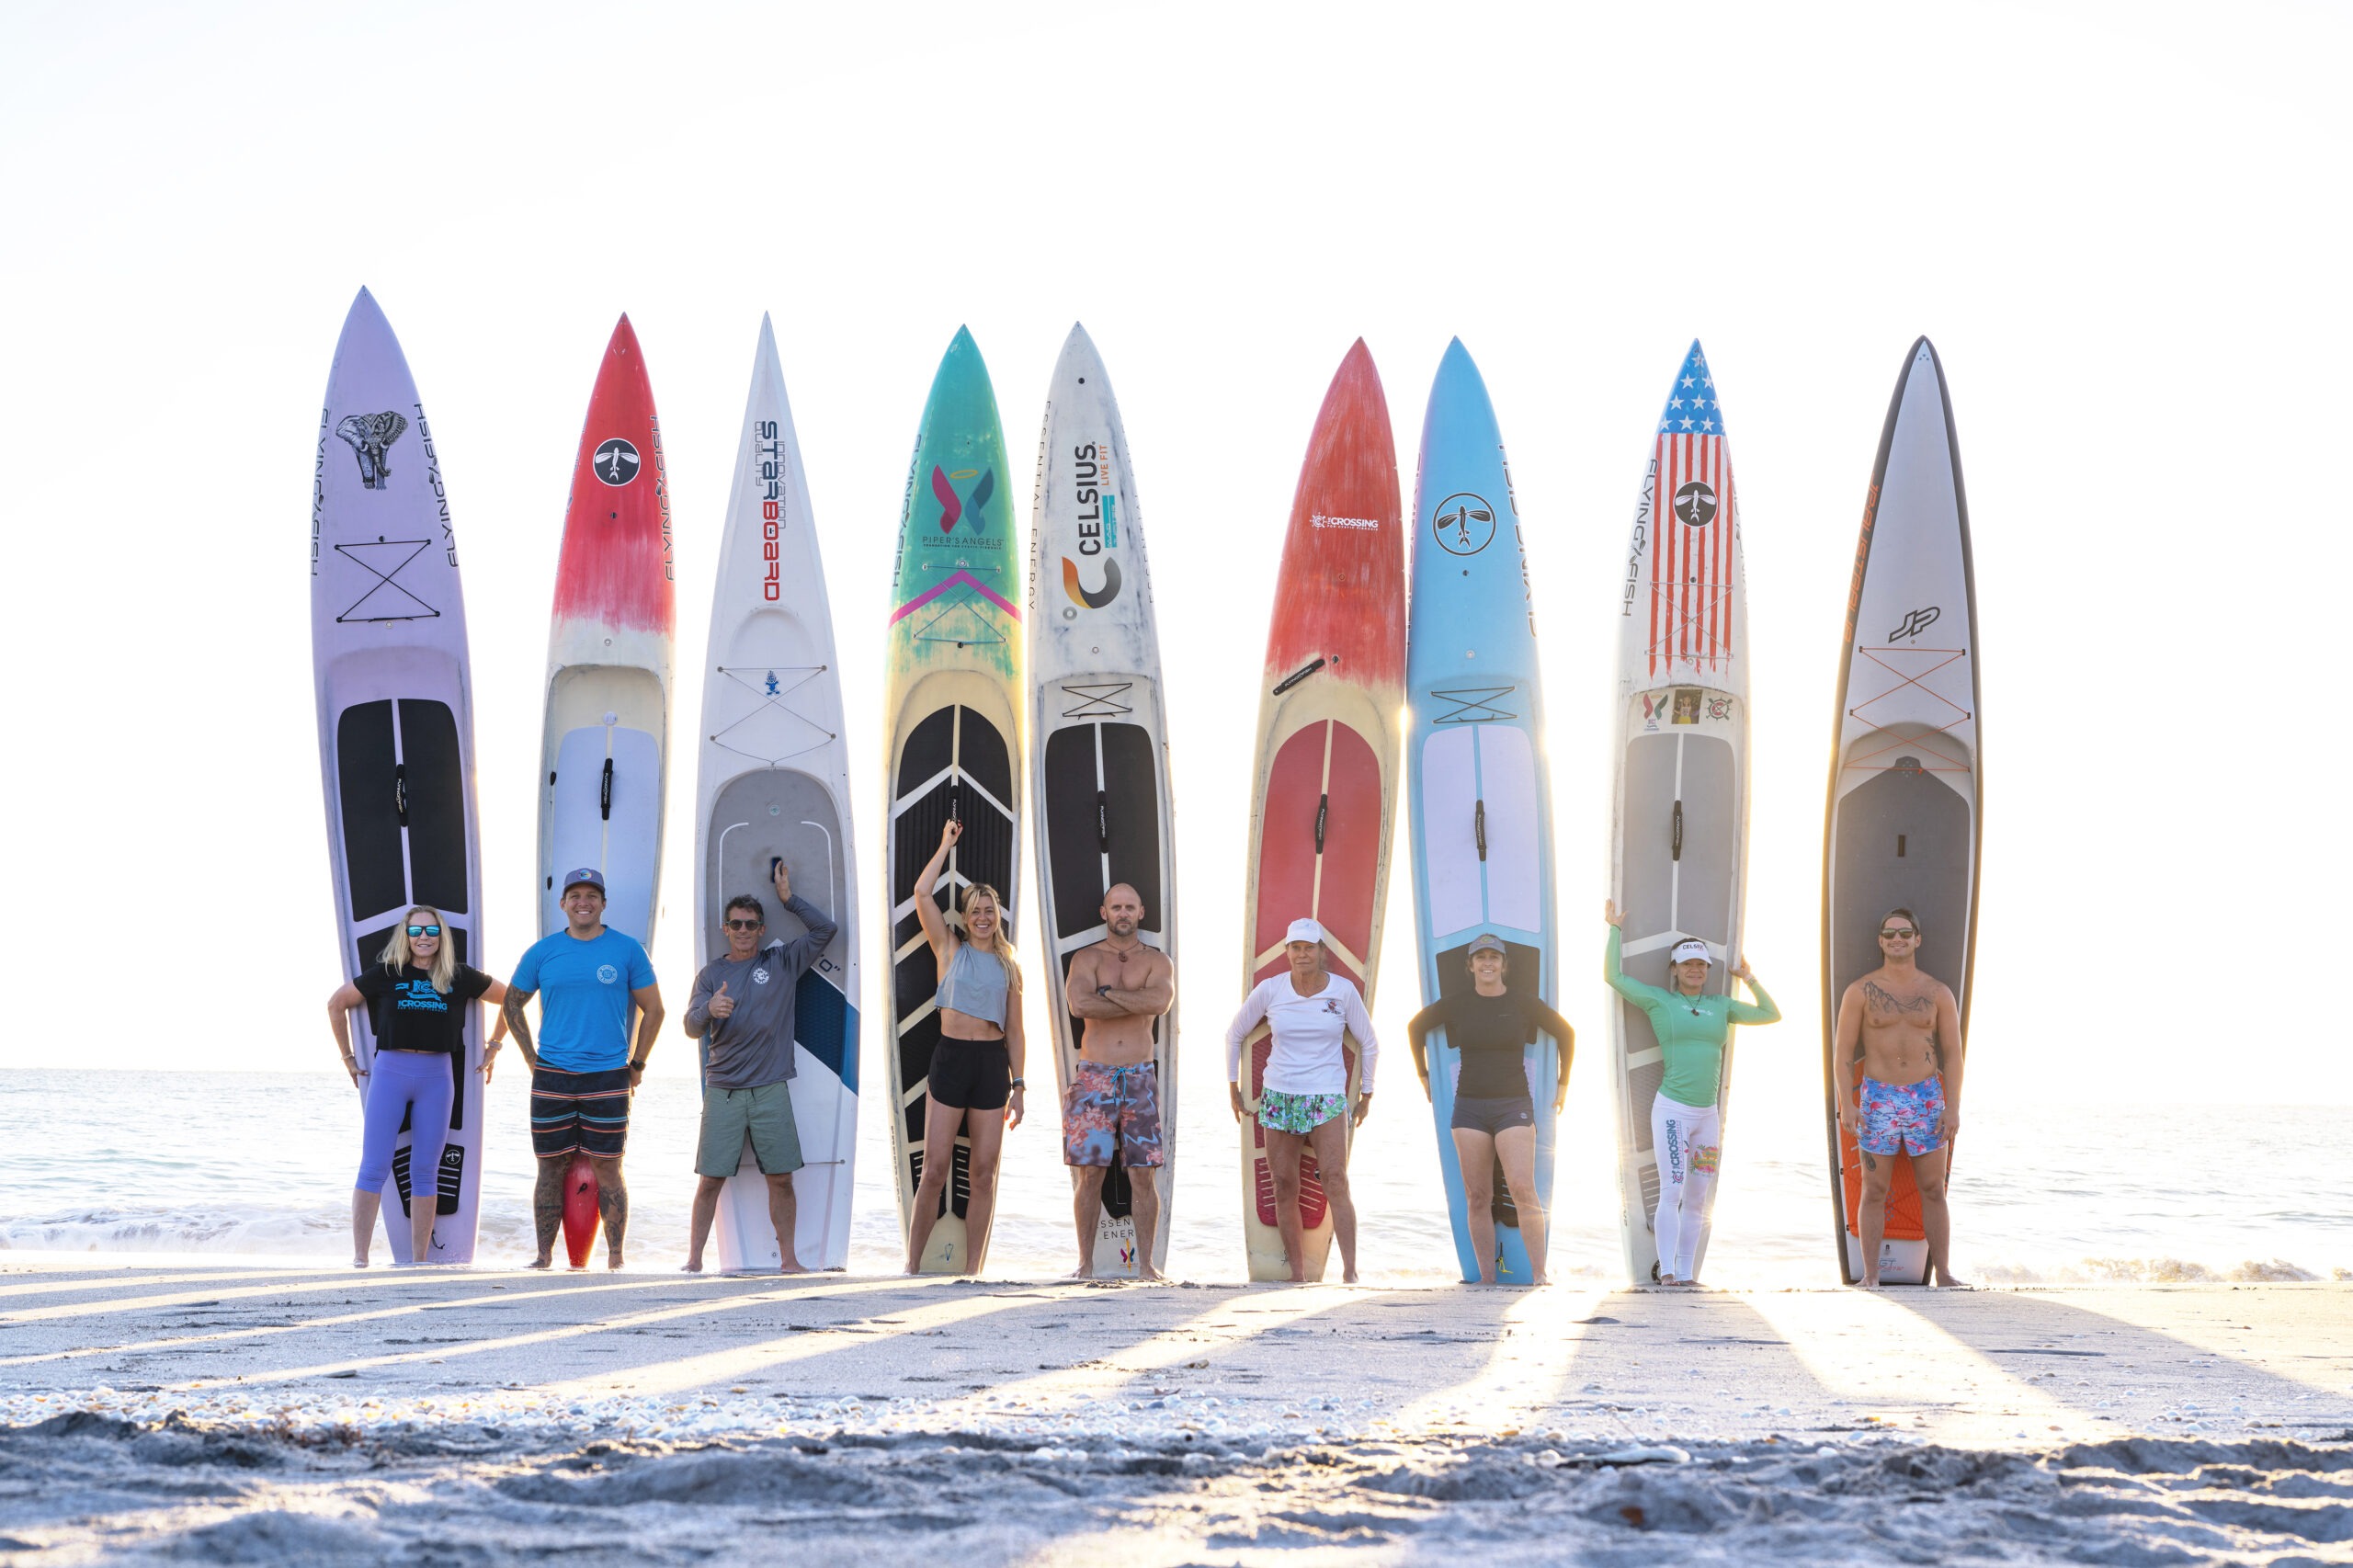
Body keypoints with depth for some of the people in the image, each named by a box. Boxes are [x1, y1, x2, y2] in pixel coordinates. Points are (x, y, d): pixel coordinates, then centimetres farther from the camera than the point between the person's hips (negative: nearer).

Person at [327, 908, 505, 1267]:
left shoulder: (459, 978, 5)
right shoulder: (387, 974, 2)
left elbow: (509, 999, 18)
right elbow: (337, 1004, 13)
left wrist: (493, 1047, 16)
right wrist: (347, 1057, 14)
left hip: (437, 1076, 1)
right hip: (389, 1072, -1)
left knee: (425, 1172, 4)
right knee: (374, 1169, -5)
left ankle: (420, 1261, 9)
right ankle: (359, 1258, -4)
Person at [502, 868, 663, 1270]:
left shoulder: (627, 950, 2)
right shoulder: (543, 952, 6)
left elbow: (653, 1009, 8)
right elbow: (512, 1004, 17)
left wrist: (637, 1064, 4)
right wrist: (532, 1057, 9)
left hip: (607, 1077, -2)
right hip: (552, 1078, 2)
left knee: (607, 1167, -1)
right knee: (551, 1168, 4)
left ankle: (615, 1257, 4)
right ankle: (544, 1255, 9)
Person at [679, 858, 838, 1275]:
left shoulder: (782, 962, 9)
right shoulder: (712, 973, 8)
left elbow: (826, 930, 4)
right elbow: (691, 1027, -1)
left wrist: (788, 898, 3)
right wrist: (710, 1010, -23)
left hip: (771, 1089, 0)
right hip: (722, 1090, 0)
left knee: (781, 1178, -1)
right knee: (710, 1179, -3)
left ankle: (788, 1258, 6)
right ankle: (694, 1259, 3)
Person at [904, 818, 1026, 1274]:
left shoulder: (1009, 967, 13)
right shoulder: (950, 950, 7)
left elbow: (1015, 1031, 13)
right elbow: (922, 893, -3)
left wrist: (1018, 1085, 7)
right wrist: (947, 844, 4)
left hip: (993, 1064, 2)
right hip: (951, 1057, -2)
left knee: (984, 1172, 3)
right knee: (935, 1168, -6)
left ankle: (972, 1269, 7)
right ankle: (913, 1263, 1)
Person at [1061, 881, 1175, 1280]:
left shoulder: (1157, 961, 8)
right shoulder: (1086, 959, 5)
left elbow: (1160, 1001, -15)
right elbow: (1080, 1004, -16)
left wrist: (1107, 993, -12)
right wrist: (1138, 1003, -12)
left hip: (1140, 1078, 1)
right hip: (1093, 1077, -1)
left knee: (1143, 1175, -1)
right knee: (1090, 1173, -1)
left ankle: (1145, 1263, 5)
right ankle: (1086, 1264, 5)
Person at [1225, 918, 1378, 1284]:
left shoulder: (1344, 991, -2)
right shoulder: (1269, 991, 0)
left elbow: (1368, 1044, 11)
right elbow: (1235, 1035, 15)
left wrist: (1366, 1093, 13)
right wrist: (1233, 1085, 16)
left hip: (1327, 1100, -2)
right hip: (1278, 1098, 2)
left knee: (1335, 1181, -17)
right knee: (1284, 1187, 2)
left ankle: (1350, 1269, -22)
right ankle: (1297, 1273, 8)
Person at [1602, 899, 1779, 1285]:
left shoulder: (1721, 1006, 15)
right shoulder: (1659, 1001, 4)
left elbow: (1771, 1015, 23)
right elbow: (1612, 975, 2)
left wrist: (1748, 978, 18)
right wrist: (1615, 930, 7)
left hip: (1708, 1115, 4)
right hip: (1672, 1109, -4)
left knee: (1696, 1200, 5)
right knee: (1671, 1191, -15)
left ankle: (1686, 1273, 9)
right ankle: (1667, 1271, -15)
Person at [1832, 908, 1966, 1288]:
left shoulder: (1938, 993, 5)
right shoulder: (1861, 992, 0)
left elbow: (1952, 1053, 3)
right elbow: (1843, 1052, -1)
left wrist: (1953, 1108, -6)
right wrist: (1846, 1105, -11)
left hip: (1927, 1099, 1)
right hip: (1878, 1100, -1)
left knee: (1933, 1190, 3)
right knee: (1874, 1191, 0)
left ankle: (1942, 1273, 7)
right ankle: (1871, 1276, 3)